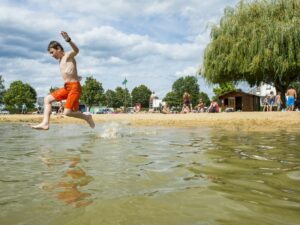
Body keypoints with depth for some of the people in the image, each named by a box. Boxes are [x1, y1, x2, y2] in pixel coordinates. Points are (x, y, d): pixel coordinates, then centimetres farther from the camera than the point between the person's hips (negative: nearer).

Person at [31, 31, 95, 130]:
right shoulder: (61, 60, 20)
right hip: (67, 87, 10)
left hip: (74, 87, -9)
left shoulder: (68, 55, -7)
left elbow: (76, 50, -30)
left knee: (67, 112, -14)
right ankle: (45, 123, 7)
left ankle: (87, 117, 8)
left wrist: (68, 40, -47)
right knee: (47, 99, 10)